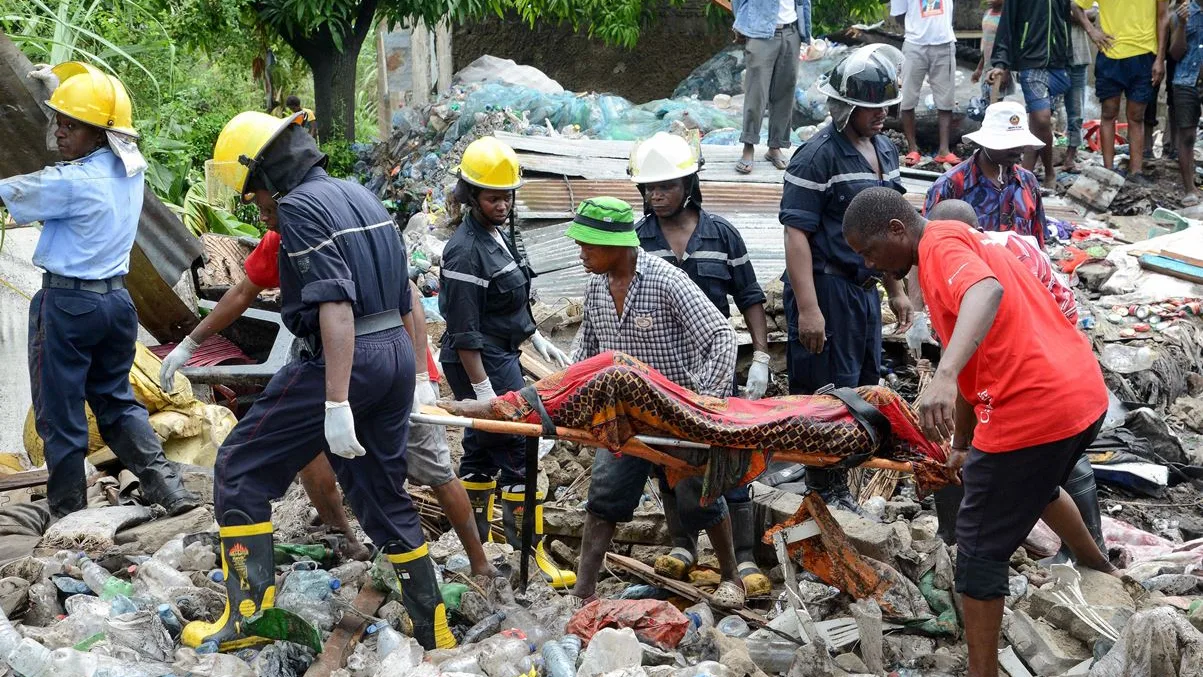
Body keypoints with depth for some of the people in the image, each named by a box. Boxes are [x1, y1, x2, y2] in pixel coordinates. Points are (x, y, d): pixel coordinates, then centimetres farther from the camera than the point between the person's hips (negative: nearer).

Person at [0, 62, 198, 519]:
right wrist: (59, 86, 29)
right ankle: (168, 487, 5)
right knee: (116, 399, 18)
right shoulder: (131, 168, 2)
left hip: (67, 302, -7)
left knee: (59, 415, 5)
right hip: (116, 298, 7)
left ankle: (68, 515, 12)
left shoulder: (71, 182, -20)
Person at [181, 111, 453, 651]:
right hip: (396, 356, 9)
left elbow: (335, 306, -22)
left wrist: (337, 403, -25)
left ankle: (248, 613, -1)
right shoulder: (364, 198, 15)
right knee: (383, 494, 17)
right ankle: (433, 632, 20)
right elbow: (403, 304, 18)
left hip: (339, 359, -8)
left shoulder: (299, 206, -12)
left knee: (239, 470, 3)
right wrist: (405, 379, 24)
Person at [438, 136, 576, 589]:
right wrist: (483, 391, -23)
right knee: (516, 450, -9)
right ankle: (530, 554, -5)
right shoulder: (466, 252, -20)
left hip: (502, 356, 10)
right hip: (481, 364, -10)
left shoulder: (499, 235, 10)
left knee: (481, 449, 15)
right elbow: (464, 333, -22)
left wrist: (536, 339, 20)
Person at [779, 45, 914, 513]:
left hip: (864, 286, 9)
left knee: (865, 386, 14)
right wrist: (807, 308, -23)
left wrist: (896, 290, 21)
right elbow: (796, 233, -18)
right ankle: (827, 492, 8)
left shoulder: (884, 150, 12)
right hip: (826, 287, -9)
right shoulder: (817, 157, -15)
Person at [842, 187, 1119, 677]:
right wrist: (962, 445, 30)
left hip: (1031, 411, -11)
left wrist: (944, 375, -48)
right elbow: (979, 366, 25)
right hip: (1084, 394, 11)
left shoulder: (941, 243, -10)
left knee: (981, 550, 2)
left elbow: (988, 292, -34)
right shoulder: (964, 240, 20)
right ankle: (1100, 570, 63)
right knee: (1038, 486, 39)